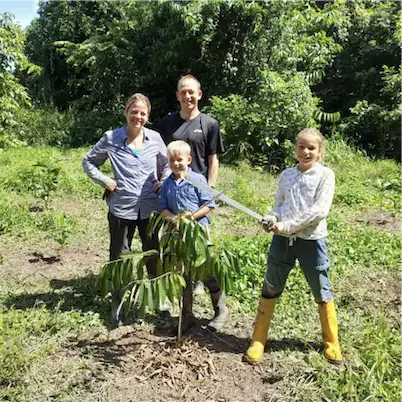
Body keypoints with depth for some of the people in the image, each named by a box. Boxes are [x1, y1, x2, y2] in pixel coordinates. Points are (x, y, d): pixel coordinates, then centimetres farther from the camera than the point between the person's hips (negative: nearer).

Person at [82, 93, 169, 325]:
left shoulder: (155, 138, 0)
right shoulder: (111, 139, -5)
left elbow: (167, 163, 15)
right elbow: (89, 162, 6)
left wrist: (163, 182, -1)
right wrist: (106, 182, -6)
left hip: (151, 208, 2)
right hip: (121, 209, -1)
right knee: (119, 258, 9)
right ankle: (118, 305, 26)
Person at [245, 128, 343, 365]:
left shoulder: (325, 174, -7)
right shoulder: (287, 175, 6)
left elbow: (320, 210, -16)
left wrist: (288, 226, -19)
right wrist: (273, 219, -11)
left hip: (311, 240, -3)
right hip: (282, 239, 4)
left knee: (322, 293, 10)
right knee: (270, 290, 10)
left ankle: (332, 342, 31)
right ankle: (258, 340, 24)